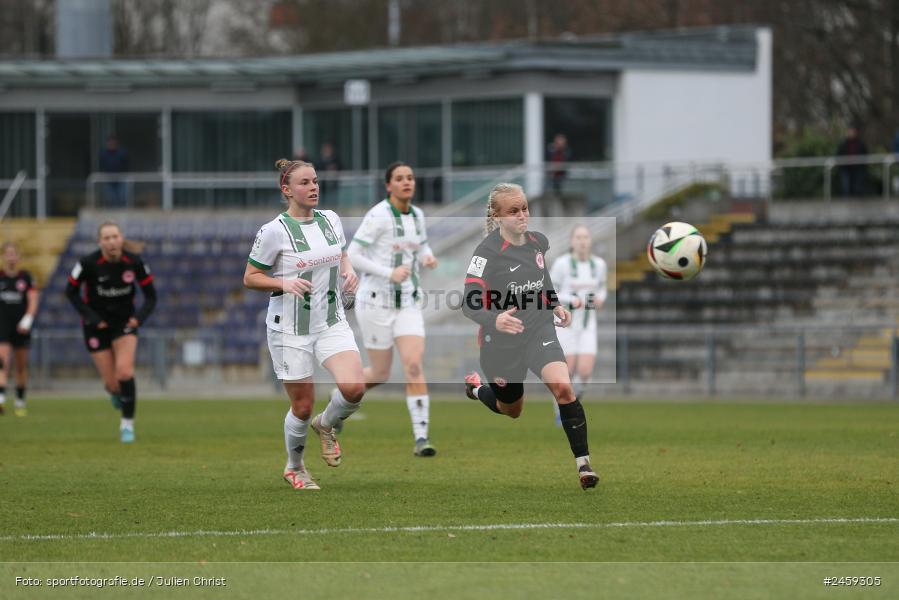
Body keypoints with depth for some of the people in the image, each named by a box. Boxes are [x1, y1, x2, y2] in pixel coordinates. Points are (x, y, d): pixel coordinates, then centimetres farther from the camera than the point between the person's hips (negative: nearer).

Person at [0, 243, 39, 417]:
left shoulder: (26, 277, 2)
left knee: (21, 366, 8)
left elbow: (33, 301, -2)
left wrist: (27, 319, -16)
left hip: (21, 327, 1)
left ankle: (20, 402, 21)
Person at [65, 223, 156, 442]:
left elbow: (150, 295, -2)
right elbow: (71, 291, -5)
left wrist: (139, 317, -20)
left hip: (124, 322, 0)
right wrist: (91, 317, -15)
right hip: (97, 325, 0)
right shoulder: (89, 263, -20)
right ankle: (114, 391, 39)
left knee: (124, 372, -20)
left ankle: (127, 423, -2)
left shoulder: (135, 262, -15)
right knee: (113, 384, -1)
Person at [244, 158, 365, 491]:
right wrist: (284, 283, -24)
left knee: (354, 388, -17)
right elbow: (250, 277, -8)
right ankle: (294, 467, 29)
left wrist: (348, 270, 0)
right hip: (290, 328, -4)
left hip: (331, 322, 4)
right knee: (303, 406, 2)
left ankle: (326, 425, 17)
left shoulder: (331, 219, 3)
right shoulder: (274, 231, -14)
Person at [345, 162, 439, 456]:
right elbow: (352, 255, -16)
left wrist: (428, 257, -2)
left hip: (408, 302, 5)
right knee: (380, 374, 5)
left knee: (414, 366, -14)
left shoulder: (417, 215, 5)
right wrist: (389, 273, -25)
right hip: (376, 300, -4)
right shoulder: (378, 216, -14)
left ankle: (421, 437, -15)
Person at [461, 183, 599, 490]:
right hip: (501, 340, -3)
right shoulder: (488, 252, -20)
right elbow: (469, 303, -26)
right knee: (511, 410, 18)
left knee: (562, 386, -25)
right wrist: (494, 319, -45)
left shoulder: (538, 242, -3)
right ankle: (476, 388, 53)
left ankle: (583, 463, -18)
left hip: (539, 330, 3)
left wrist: (555, 304, 10)